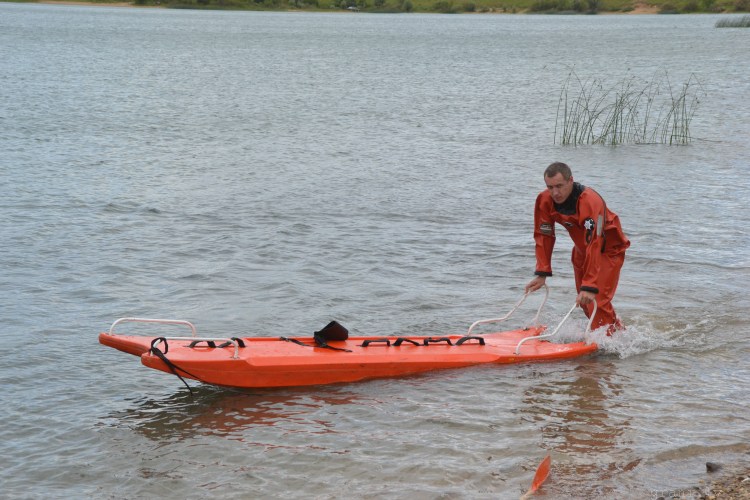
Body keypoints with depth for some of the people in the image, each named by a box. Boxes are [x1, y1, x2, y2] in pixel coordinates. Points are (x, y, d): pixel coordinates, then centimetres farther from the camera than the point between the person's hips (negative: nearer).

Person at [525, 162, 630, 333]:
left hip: (608, 249, -7)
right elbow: (544, 237, -11)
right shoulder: (545, 201, -18)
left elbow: (594, 246, -41)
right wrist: (542, 274, -20)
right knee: (583, 301, 13)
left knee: (597, 301, -17)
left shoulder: (590, 202, -37)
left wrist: (590, 286, -44)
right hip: (581, 251, 7)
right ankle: (615, 325, 36)